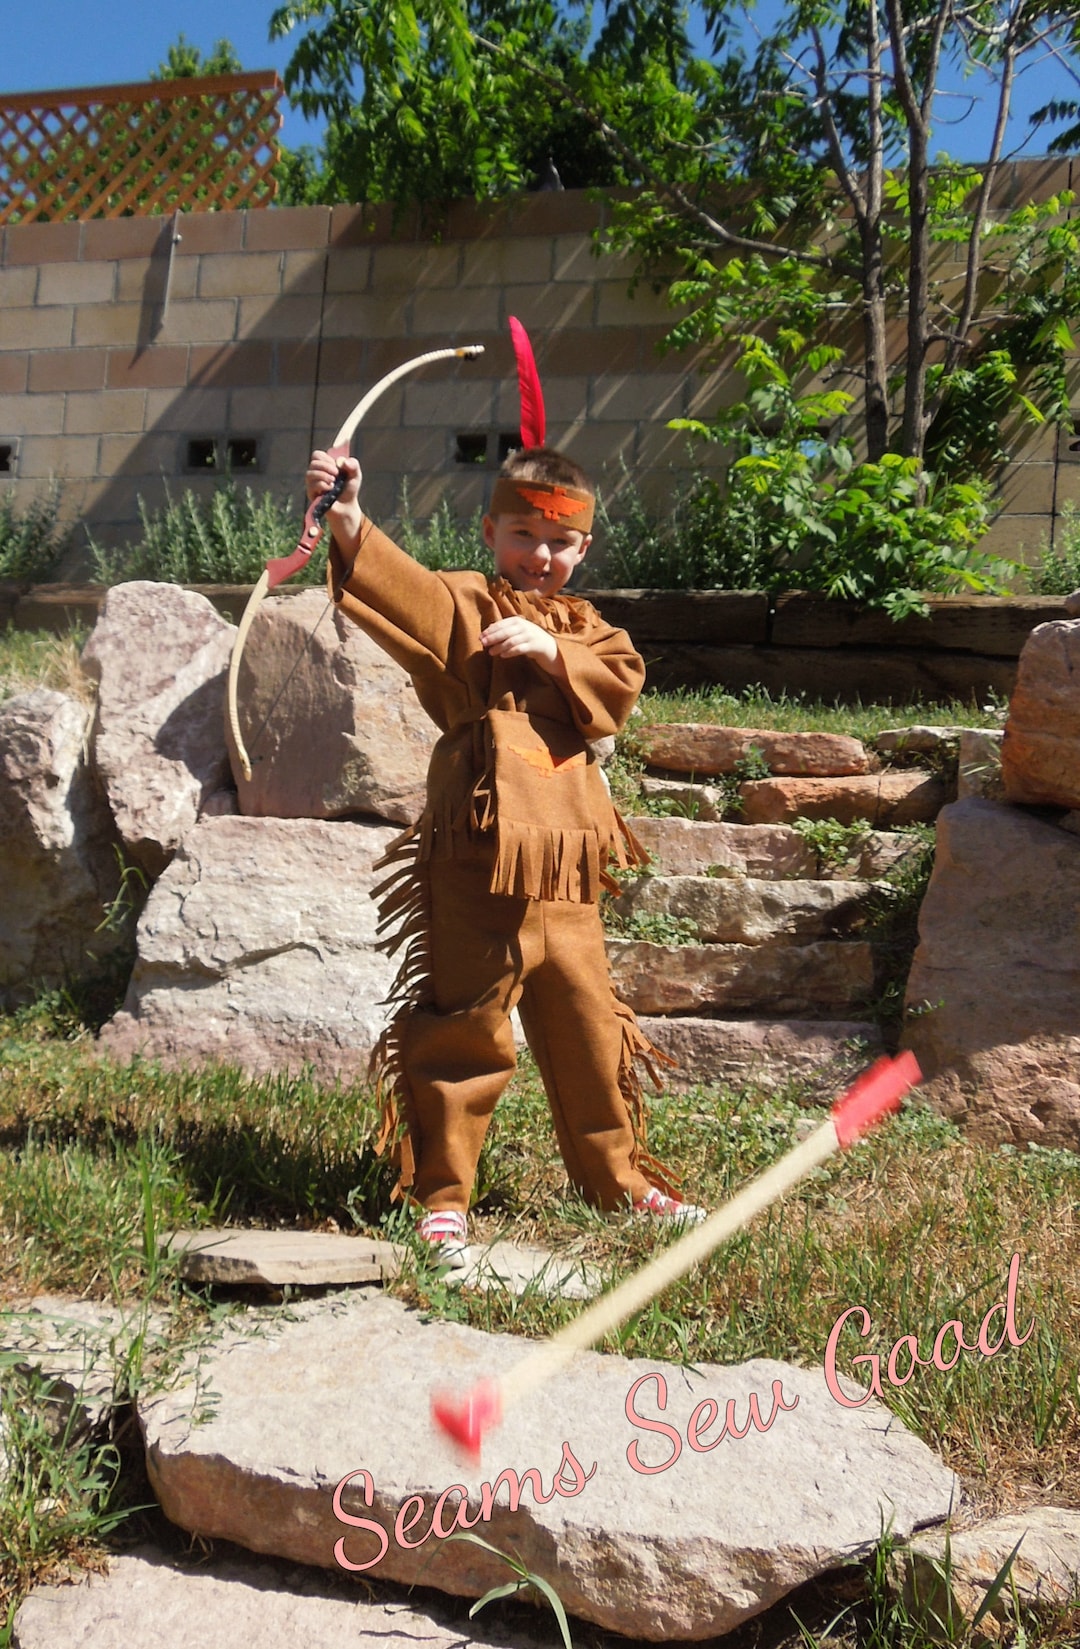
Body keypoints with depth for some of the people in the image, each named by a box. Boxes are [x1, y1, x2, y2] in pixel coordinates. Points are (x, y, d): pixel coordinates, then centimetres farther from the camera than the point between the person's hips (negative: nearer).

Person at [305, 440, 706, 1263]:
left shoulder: (581, 625, 20)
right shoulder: (468, 605, 2)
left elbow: (623, 681, 1)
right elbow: (409, 589, -19)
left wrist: (551, 650, -13)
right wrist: (348, 522, -36)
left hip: (567, 871, 6)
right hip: (478, 863, -6)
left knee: (589, 1023, 17)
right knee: (466, 1028, -2)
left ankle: (617, 1178, 33)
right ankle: (442, 1196, 13)